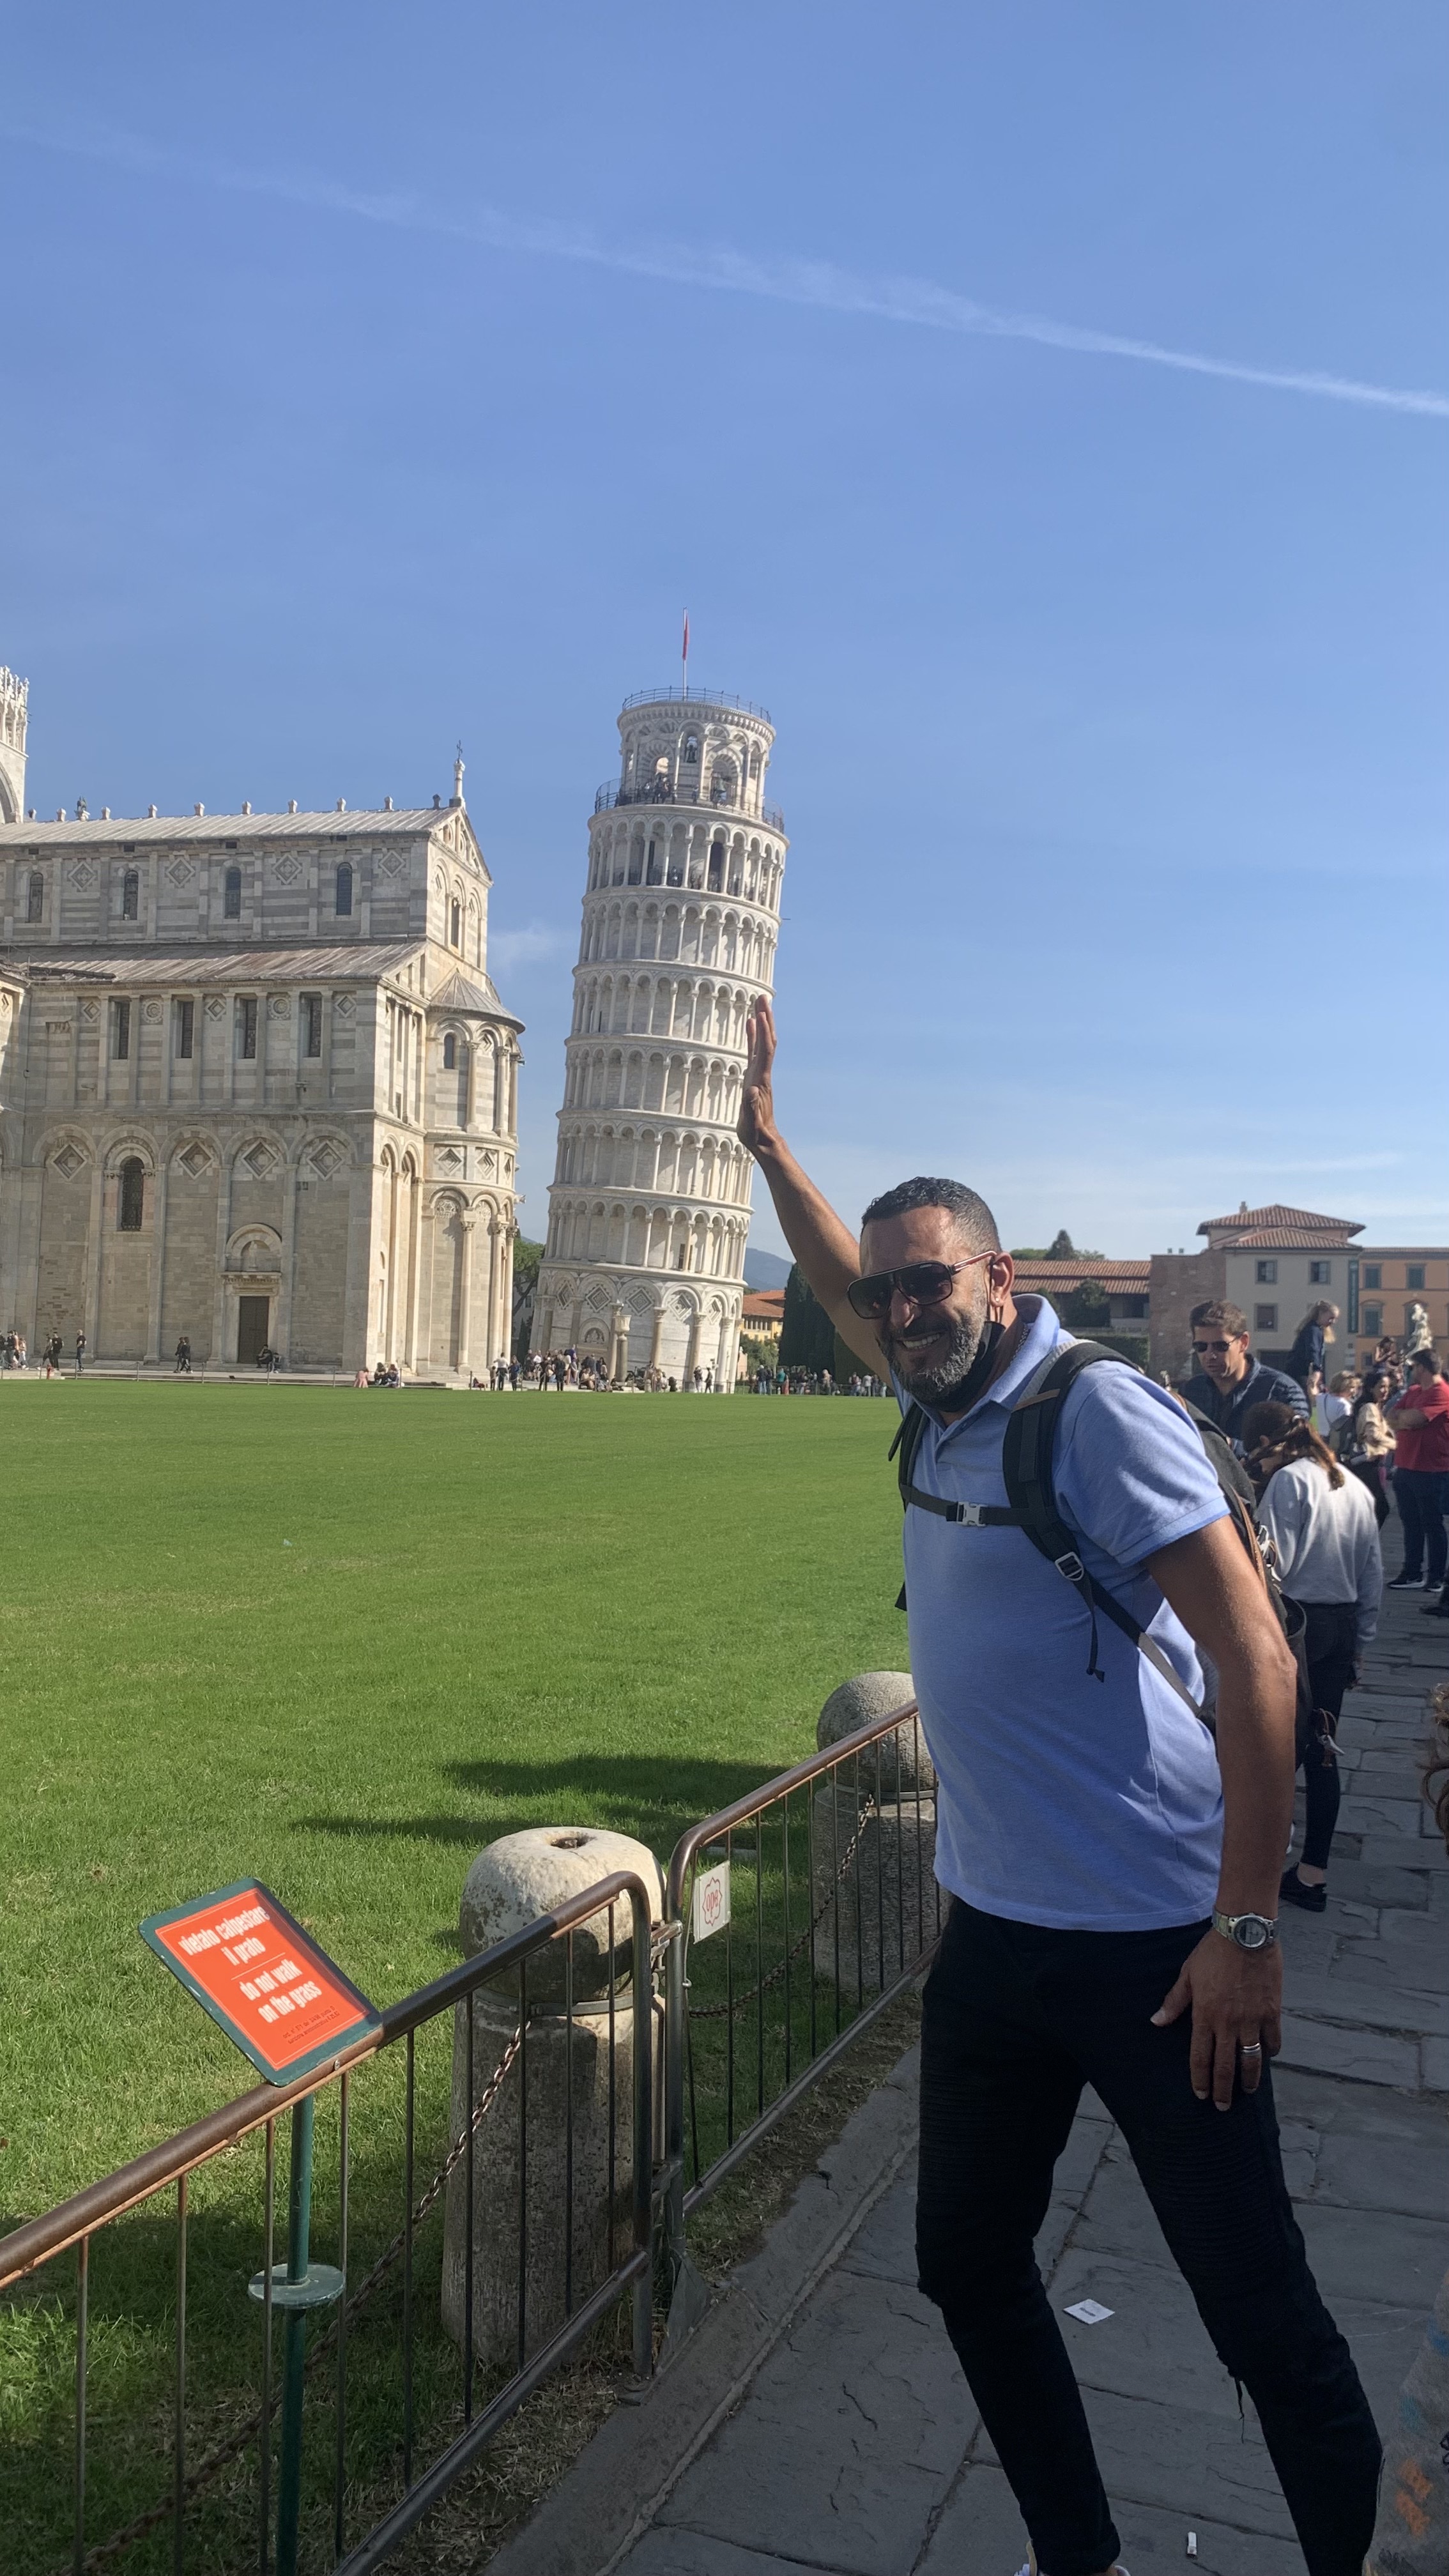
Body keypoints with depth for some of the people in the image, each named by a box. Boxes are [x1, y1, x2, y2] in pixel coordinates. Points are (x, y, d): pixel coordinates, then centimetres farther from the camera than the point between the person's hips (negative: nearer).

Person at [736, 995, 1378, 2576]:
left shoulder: (1097, 1410, -15)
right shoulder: (940, 1414, 7)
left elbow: (1254, 1657, -18)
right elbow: (844, 1288, 27)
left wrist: (1247, 1928, -19)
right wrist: (762, 1133, 33)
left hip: (1153, 1949, -8)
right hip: (992, 1936, 8)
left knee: (1261, 2313, 2)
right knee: (965, 2263, 18)